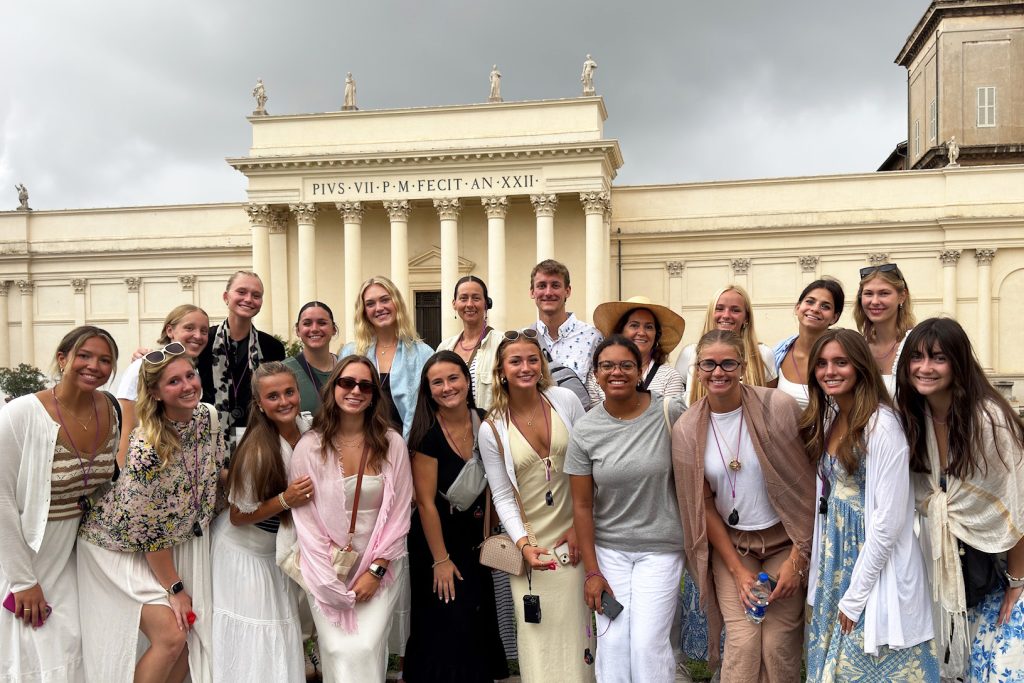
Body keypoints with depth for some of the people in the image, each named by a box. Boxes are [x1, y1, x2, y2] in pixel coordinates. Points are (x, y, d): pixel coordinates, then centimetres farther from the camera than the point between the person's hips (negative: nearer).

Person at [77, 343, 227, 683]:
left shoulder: (208, 417, -11)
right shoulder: (146, 447, -30)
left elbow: (217, 475, 7)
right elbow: (147, 530, -22)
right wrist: (175, 588, -13)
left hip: (179, 542, 7)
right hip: (123, 548, -6)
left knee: (194, 633, 3)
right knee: (172, 636, -12)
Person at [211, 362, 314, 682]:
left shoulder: (308, 428, -10)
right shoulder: (258, 449, -28)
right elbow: (238, 517, -18)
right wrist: (285, 500, -28)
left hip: (280, 548, 6)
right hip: (243, 551, -5)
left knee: (282, 640, 14)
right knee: (252, 646, 3)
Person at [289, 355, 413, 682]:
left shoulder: (392, 444, -3)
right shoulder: (309, 446, -4)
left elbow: (399, 514, -1)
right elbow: (304, 518, -4)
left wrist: (376, 570, -7)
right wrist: (329, 579, -8)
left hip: (380, 568, 0)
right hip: (327, 572, 0)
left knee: (366, 648, -13)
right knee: (339, 650, -10)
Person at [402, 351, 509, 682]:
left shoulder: (485, 423, -5)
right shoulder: (427, 434, -19)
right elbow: (426, 502, -16)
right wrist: (441, 560, -13)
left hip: (475, 540, 5)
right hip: (435, 540, -5)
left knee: (479, 624, 14)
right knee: (445, 627, 4)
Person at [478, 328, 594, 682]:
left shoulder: (565, 400, -5)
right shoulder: (491, 429, -5)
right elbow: (502, 496, -3)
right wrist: (523, 543, -16)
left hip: (572, 534, 1)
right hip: (530, 541, 0)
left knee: (574, 624, 5)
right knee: (537, 631, 2)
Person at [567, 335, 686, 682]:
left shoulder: (670, 412, -11)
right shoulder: (585, 430, -6)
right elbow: (582, 505, -1)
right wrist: (592, 571, -1)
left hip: (660, 547, -2)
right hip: (608, 548, 2)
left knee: (648, 644, -5)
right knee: (612, 643, 3)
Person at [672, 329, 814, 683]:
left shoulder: (778, 407, -14)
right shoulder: (685, 429, -6)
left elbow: (806, 486, -9)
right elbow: (702, 505, 0)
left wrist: (797, 559, -10)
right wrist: (737, 570, -4)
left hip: (783, 540, -1)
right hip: (730, 543, 2)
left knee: (778, 646, -6)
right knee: (742, 643, -10)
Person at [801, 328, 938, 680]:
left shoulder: (881, 425, -18)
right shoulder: (827, 419, 6)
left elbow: (888, 519, -20)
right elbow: (827, 498, 8)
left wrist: (856, 596, -15)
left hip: (876, 566, -7)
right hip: (835, 561, 7)